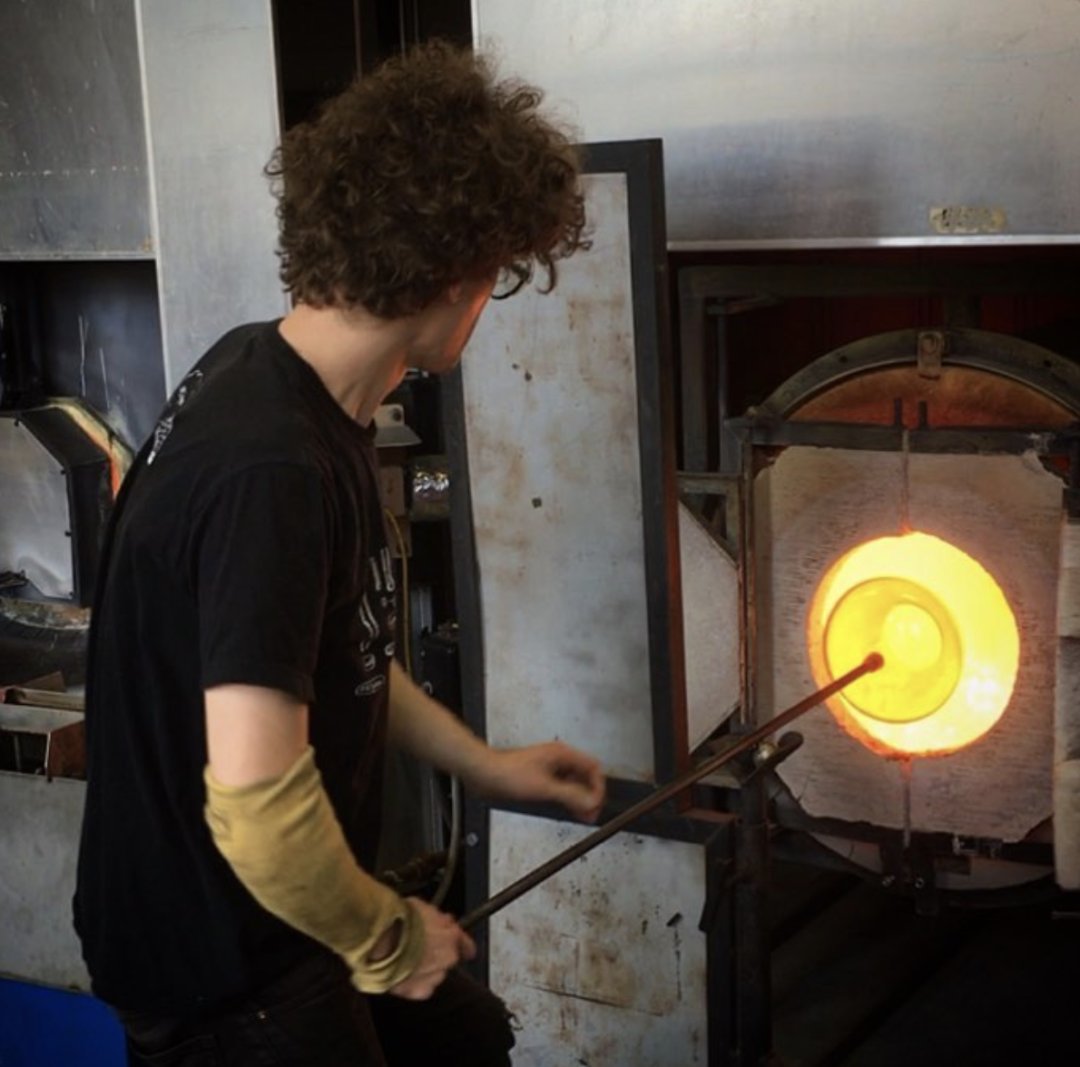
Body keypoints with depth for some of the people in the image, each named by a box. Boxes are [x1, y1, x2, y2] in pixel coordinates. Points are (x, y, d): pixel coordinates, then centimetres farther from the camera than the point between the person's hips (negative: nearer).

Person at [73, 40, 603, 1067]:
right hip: (222, 962, -9)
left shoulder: (271, 375, 0)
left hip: (280, 918, 9)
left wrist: (486, 765, 17)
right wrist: (388, 938, -18)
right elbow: (257, 803, -35)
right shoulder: (271, 470, -31)